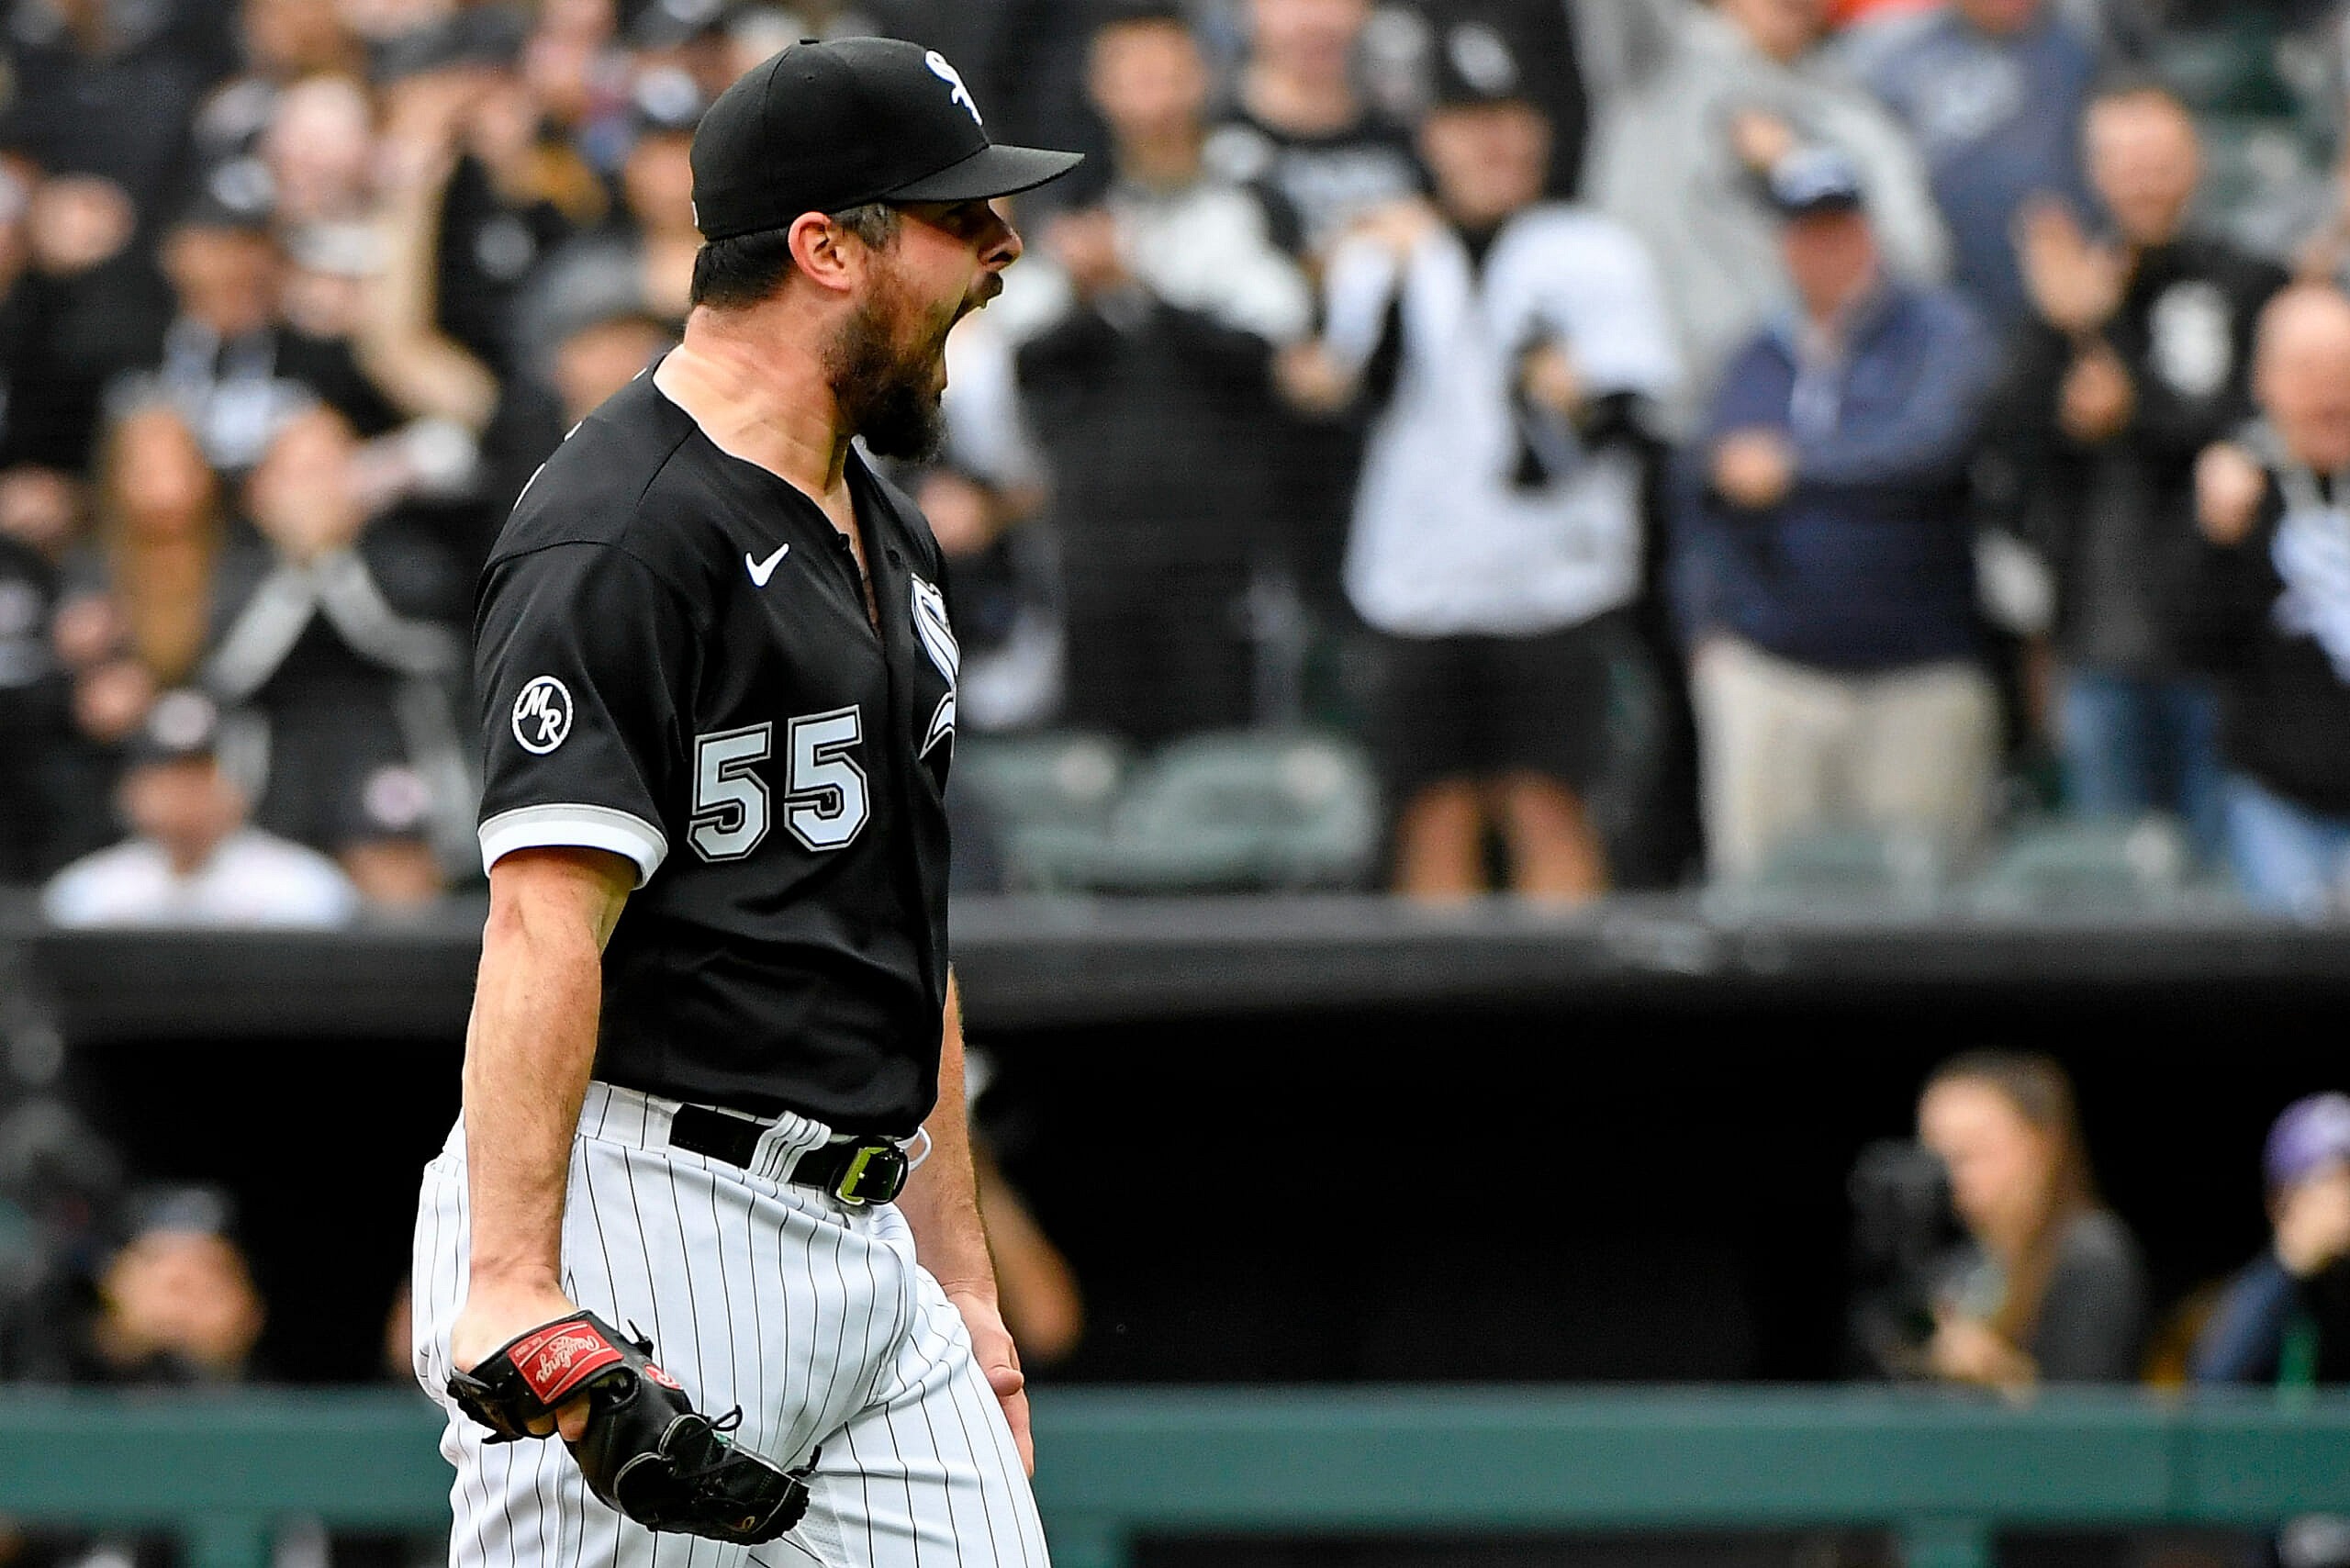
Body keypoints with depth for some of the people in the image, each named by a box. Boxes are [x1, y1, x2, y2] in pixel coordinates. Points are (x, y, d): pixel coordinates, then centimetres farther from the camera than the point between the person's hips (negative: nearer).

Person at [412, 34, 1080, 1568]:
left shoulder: (894, 545, 20)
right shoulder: (623, 538, -12)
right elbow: (547, 927, -22)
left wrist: (964, 1282, 22)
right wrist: (513, 1283, -31)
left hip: (862, 1241, 9)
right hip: (651, 1225, -9)